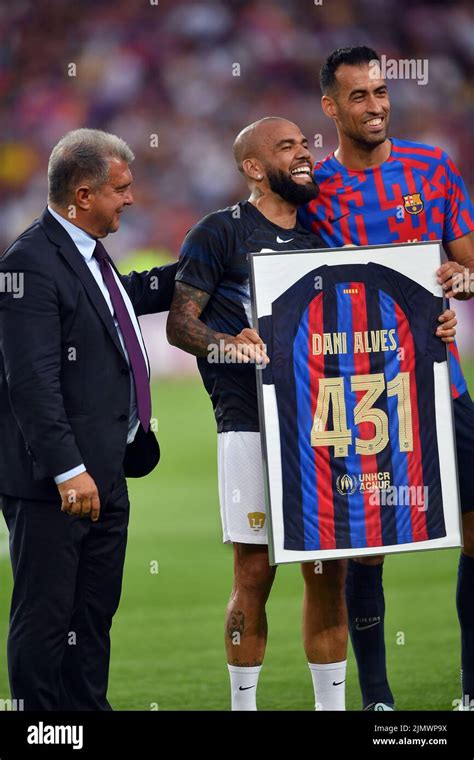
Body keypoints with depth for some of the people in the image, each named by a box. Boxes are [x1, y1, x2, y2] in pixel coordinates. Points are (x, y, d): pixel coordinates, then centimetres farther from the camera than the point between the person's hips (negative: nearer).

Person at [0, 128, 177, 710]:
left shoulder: (88, 255, 13)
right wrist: (67, 472, -25)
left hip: (105, 474, 10)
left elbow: (127, 297, 38)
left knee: (96, 613, 15)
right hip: (53, 485, -10)